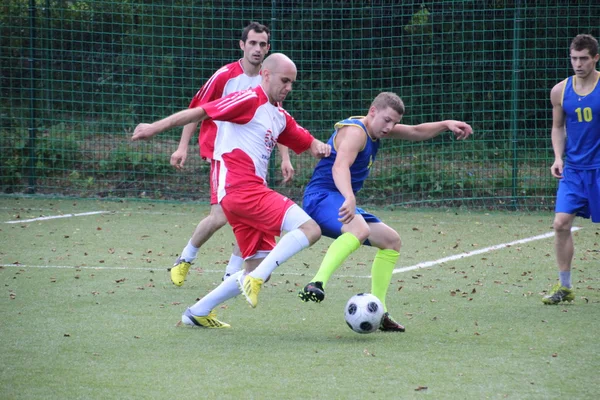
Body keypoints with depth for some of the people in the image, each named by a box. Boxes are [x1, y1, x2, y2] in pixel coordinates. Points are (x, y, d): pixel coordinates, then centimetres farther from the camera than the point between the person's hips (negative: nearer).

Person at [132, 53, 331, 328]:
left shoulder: (280, 117, 22)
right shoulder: (251, 100, -5)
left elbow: (305, 142, 30)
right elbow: (201, 112, -8)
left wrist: (319, 147, 4)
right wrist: (156, 128, -11)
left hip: (252, 191, 10)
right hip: (242, 188, -10)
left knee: (257, 269, 11)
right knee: (309, 229, -19)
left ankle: (198, 313, 17)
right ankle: (256, 278, -21)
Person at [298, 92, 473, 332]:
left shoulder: (376, 128, 14)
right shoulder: (355, 132, -18)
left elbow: (416, 133, 25)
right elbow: (340, 167, -36)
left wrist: (446, 125, 9)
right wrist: (349, 198, -53)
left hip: (341, 202, 11)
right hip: (322, 197, -11)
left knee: (391, 241, 16)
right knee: (360, 229, -39)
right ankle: (317, 284, -52)